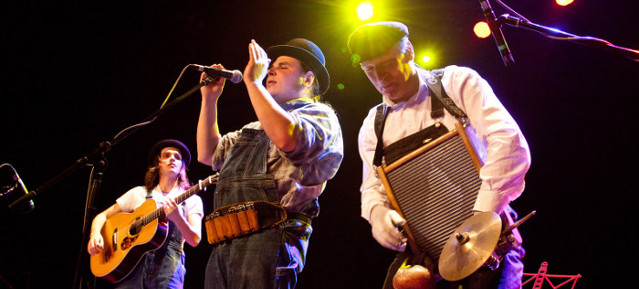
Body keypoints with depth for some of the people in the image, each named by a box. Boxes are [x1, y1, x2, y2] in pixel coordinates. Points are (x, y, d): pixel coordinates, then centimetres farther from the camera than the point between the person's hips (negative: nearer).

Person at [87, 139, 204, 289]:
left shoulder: (192, 201, 11)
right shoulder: (139, 193, 17)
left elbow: (194, 241, -3)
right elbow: (103, 216, 20)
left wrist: (177, 218, -21)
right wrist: (95, 235, -1)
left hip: (167, 265, -1)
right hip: (132, 262, 1)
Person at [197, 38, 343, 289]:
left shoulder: (318, 114, 6)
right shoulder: (256, 128, 32)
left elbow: (287, 139, -18)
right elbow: (207, 154, 32)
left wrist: (252, 81, -9)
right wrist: (209, 99, 27)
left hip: (269, 236, -8)